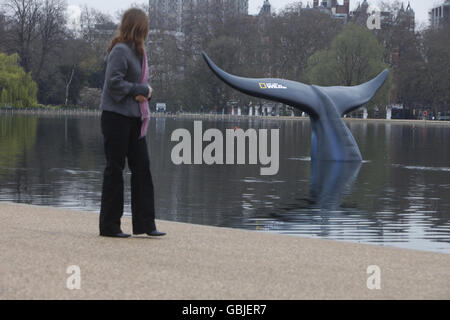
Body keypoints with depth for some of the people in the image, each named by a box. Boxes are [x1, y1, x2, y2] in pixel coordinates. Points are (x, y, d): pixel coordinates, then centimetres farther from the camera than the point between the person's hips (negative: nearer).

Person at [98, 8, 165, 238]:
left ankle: (144, 223, 11)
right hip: (116, 116, -9)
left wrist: (145, 92, -2)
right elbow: (114, 82, -20)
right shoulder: (120, 51, -13)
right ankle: (109, 225, 6)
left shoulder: (139, 52, 15)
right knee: (115, 169, -2)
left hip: (135, 117, 9)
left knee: (142, 166, 6)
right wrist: (140, 90, -11)